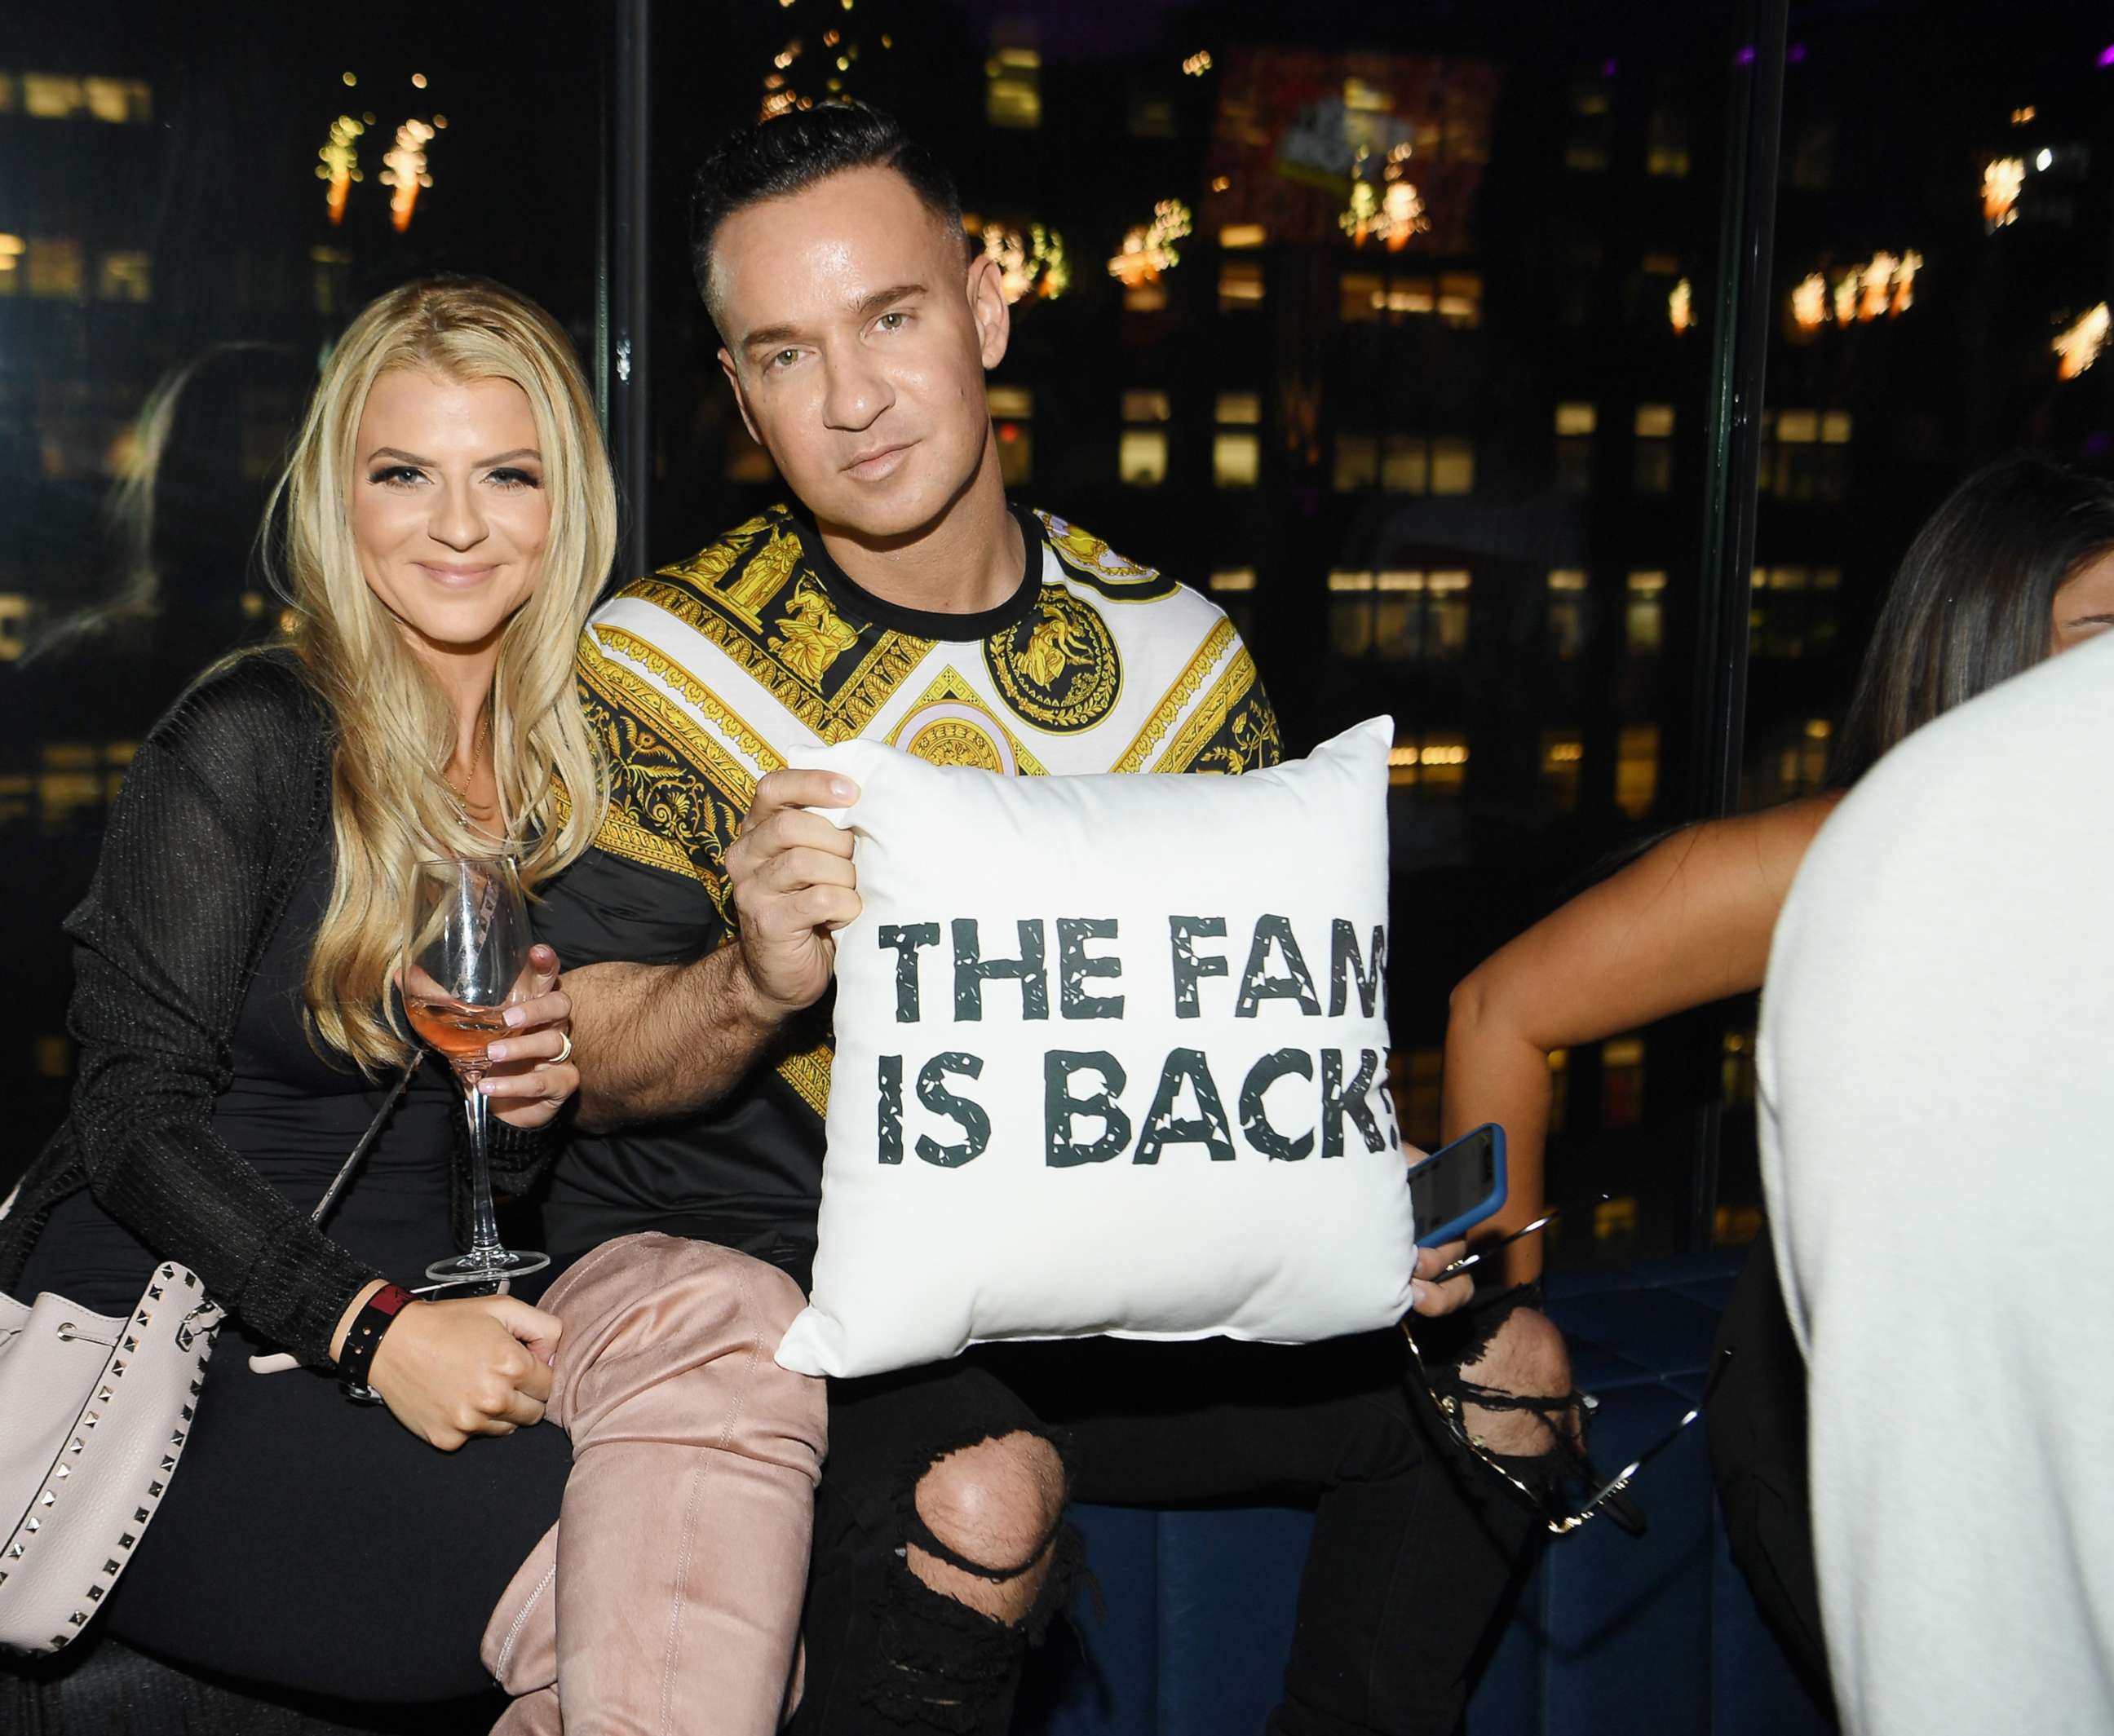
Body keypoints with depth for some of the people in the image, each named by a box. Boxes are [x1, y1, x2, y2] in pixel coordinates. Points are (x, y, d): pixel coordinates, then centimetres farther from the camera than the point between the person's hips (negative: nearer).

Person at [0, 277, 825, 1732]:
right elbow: (135, 1118, -11)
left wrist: (540, 1096, -7)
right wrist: (373, 1330, -22)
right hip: (173, 1344, -6)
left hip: (421, 1321, 6)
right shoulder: (247, 745, -6)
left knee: (731, 1317, -26)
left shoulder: (576, 767, 11)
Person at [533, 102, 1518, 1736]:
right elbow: (593, 1068, -8)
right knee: (970, 1498, -34)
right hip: (746, 1258, -4)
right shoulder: (666, 664, -8)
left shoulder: (1172, 652, 2)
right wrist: (754, 984, -31)